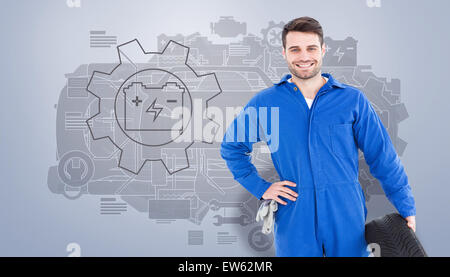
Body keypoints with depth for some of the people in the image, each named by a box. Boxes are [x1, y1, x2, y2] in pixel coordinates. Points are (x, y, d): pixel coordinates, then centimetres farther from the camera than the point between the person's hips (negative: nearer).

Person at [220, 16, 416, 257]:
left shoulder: (353, 99, 0)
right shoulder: (263, 103, 1)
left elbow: (382, 157, 3)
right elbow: (231, 148, 12)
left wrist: (406, 207, 2)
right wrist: (260, 188, 2)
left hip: (347, 218, 0)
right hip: (294, 221, 0)